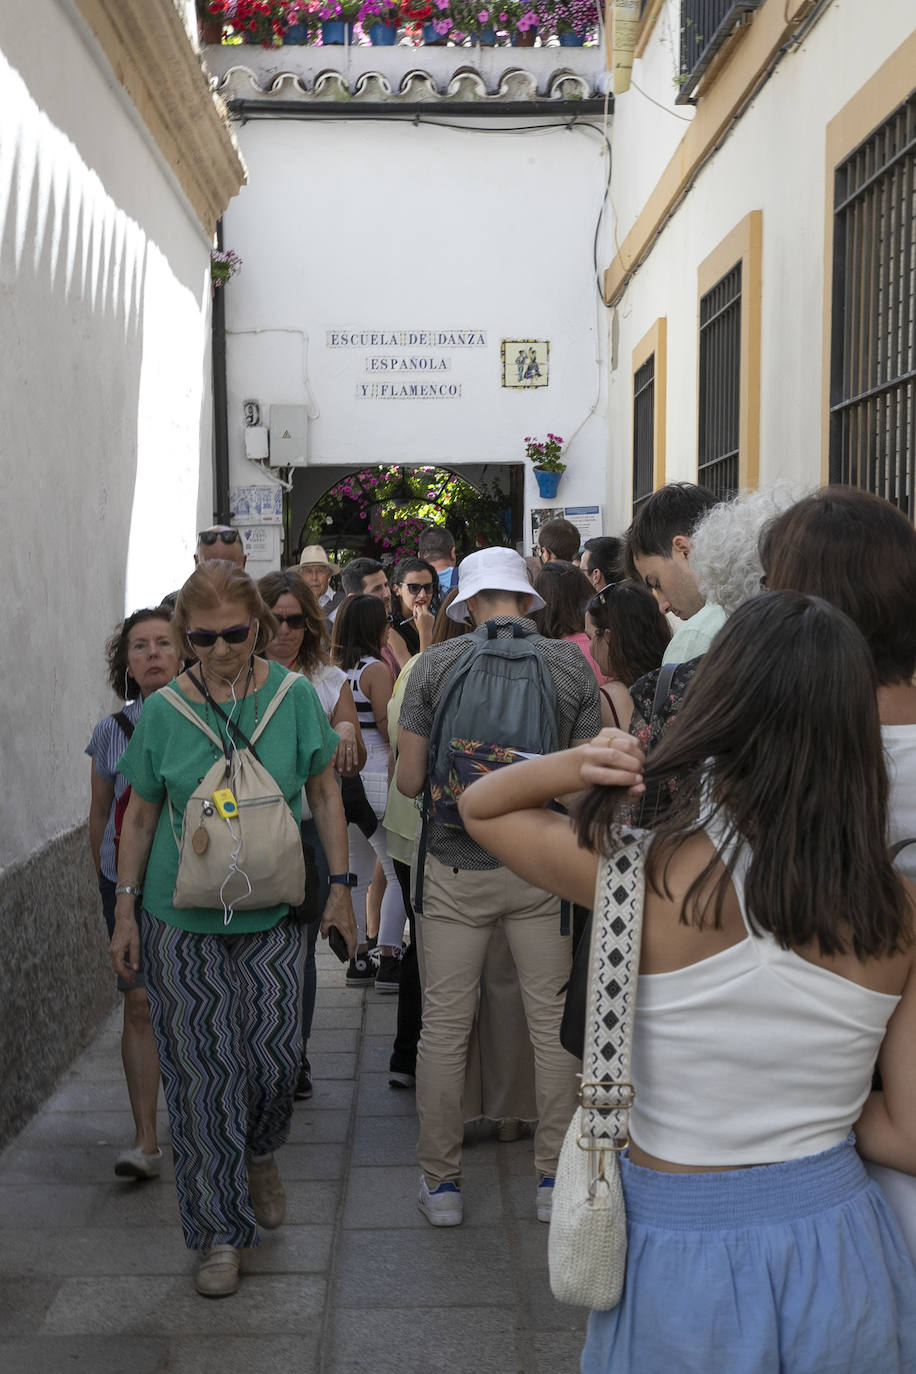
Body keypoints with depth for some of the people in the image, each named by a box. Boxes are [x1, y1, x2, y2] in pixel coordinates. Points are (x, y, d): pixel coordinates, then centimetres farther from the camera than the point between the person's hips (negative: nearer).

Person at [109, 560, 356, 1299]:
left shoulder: (294, 696, -4)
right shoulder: (163, 710, -4)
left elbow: (325, 796, 5)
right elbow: (140, 817, 5)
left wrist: (340, 886, 2)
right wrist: (126, 912, 4)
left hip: (272, 913, 0)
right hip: (181, 920, 0)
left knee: (276, 1055, 3)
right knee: (202, 1073, 2)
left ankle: (261, 1152, 38)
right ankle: (220, 1231, 19)